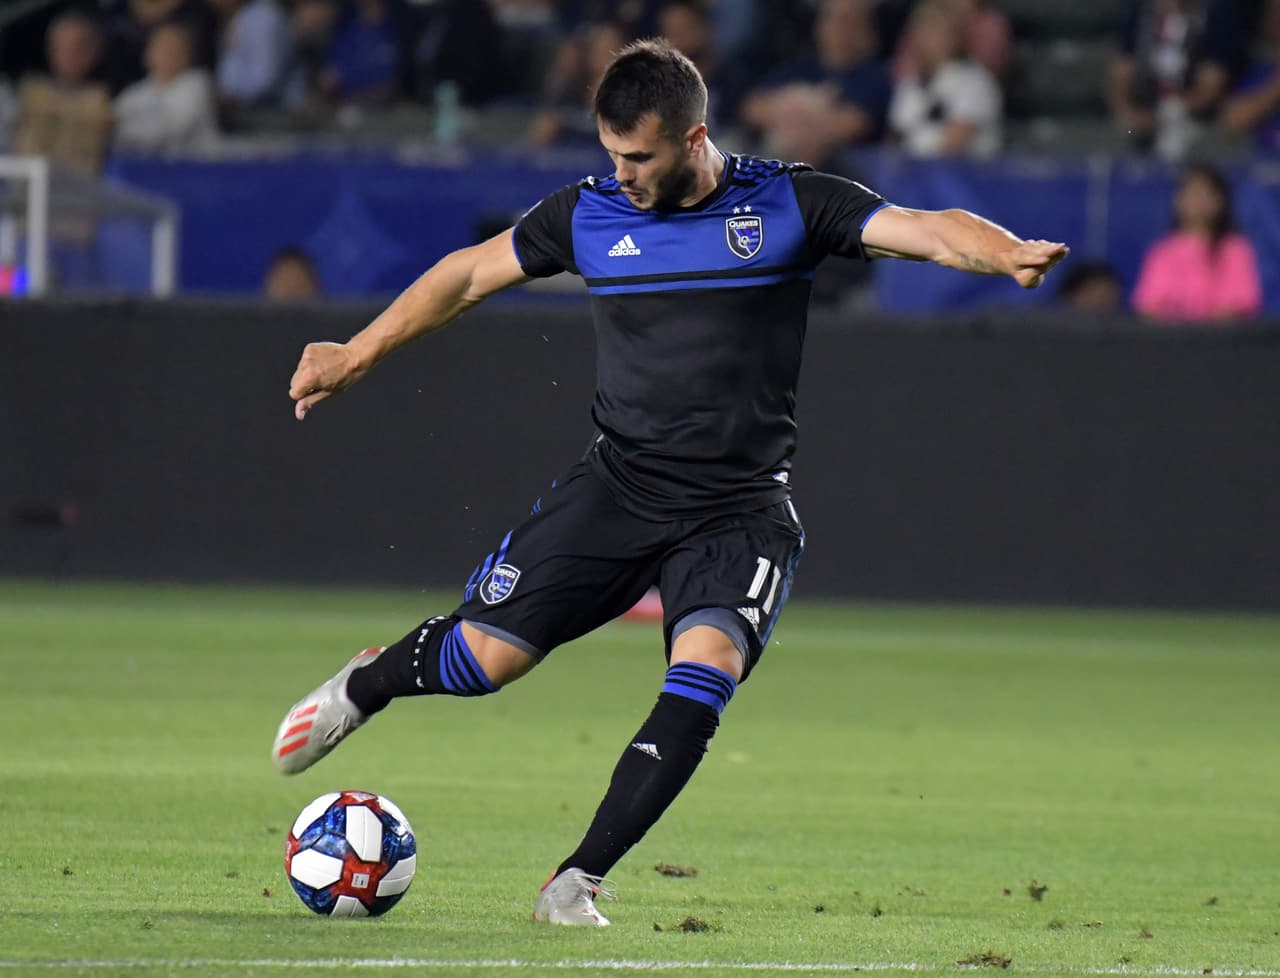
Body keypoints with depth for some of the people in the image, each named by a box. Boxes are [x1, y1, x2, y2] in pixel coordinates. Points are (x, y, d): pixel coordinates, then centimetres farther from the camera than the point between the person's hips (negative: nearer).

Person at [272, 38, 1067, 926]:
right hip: (617, 487, 2)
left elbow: (927, 229, -14)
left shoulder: (788, 205, -4)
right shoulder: (590, 213, 3)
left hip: (740, 511, -2)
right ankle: (365, 687, 30)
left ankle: (580, 880, -18)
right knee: (484, 656, -6)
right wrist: (357, 355, 19)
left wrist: (1007, 253, -36)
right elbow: (470, 274, 16)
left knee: (705, 670, -26)